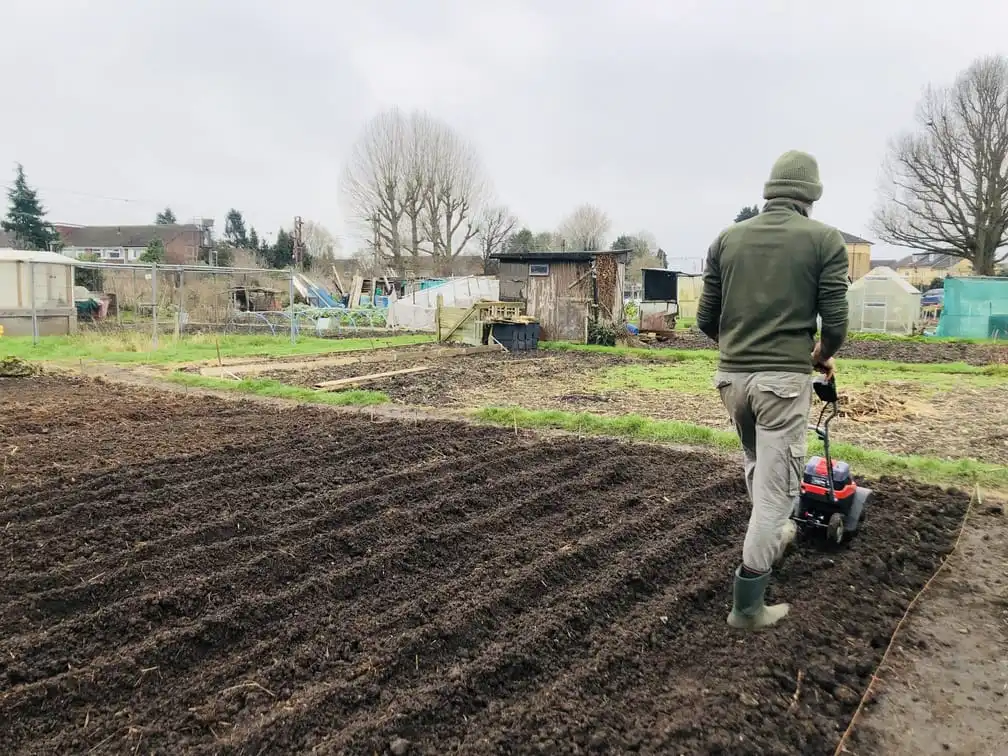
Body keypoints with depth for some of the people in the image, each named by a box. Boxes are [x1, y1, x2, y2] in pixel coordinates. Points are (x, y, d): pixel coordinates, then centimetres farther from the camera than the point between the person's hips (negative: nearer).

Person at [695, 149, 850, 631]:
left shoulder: (727, 238, 6)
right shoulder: (824, 239, -3)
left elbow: (705, 320, 7)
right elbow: (835, 324, -6)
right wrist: (822, 357, 16)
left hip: (731, 375, 5)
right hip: (784, 378, -4)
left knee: (757, 464, 29)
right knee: (776, 486, 4)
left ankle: (771, 537, 50)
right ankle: (747, 604, 8)